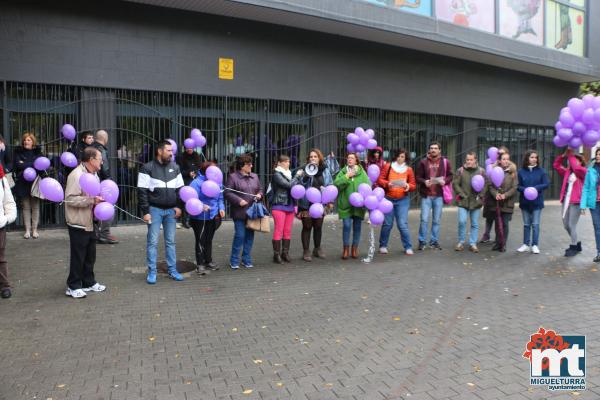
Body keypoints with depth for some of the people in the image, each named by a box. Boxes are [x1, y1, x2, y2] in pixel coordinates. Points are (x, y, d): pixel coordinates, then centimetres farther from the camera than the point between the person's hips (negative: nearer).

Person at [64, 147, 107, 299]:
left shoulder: (94, 174, 12)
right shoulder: (77, 175, -18)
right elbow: (70, 199, -25)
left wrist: (100, 200, 5)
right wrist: (91, 201, -26)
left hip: (90, 222, 9)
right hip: (78, 223, -9)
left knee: (90, 255, 16)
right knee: (78, 256, 2)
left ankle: (88, 282, 29)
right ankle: (73, 286, 15)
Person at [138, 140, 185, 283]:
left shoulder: (175, 168, 9)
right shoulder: (147, 168, -5)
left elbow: (180, 189, 13)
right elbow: (142, 191, -7)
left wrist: (179, 206, 2)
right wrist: (145, 211, -12)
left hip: (171, 210, 4)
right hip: (155, 209, -4)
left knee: (170, 241, 9)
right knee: (153, 242, 0)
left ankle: (172, 270, 17)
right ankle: (152, 272, 9)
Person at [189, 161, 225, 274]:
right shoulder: (197, 182, -15)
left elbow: (220, 198, 13)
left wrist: (221, 208, -1)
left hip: (213, 217, 6)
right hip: (200, 218, -6)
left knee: (209, 240, 19)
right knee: (200, 241, 3)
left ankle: (208, 261, 33)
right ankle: (200, 264, 14)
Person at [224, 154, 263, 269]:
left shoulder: (254, 176, 14)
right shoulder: (233, 177, -4)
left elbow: (260, 189, 22)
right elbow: (227, 193, -8)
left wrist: (259, 195, 0)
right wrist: (239, 200, -17)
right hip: (240, 212, -5)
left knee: (250, 235, 8)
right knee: (240, 235, -6)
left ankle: (246, 259, 20)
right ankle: (234, 261, 9)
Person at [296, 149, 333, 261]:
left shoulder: (325, 170, 5)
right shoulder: (304, 169, -5)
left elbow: (330, 186, 9)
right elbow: (298, 184, -13)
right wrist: (306, 175, -28)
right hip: (307, 203, -3)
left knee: (318, 226, 13)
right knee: (307, 227, 3)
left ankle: (317, 248, 30)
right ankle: (306, 251, 12)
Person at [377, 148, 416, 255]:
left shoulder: (409, 169, 5)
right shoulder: (388, 166, 1)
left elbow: (414, 185, 6)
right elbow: (380, 180, -1)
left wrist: (408, 186, -16)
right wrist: (387, 184, -20)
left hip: (403, 200, 0)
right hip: (388, 199, 0)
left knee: (403, 224, -5)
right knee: (387, 224, 4)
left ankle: (408, 247, 7)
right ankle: (383, 246, 20)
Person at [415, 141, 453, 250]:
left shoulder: (445, 162, 6)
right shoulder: (423, 162, 3)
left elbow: (450, 176, 10)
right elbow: (418, 177, 3)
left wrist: (445, 181, -11)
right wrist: (424, 181, -17)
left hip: (439, 195, 1)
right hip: (426, 195, -1)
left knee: (437, 220, 8)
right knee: (424, 219, -4)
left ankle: (434, 241, 19)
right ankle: (422, 241, 7)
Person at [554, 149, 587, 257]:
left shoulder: (583, 171, -4)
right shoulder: (567, 172, 13)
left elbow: (576, 168, -25)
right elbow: (556, 165, 11)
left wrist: (571, 155, -16)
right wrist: (564, 155, -1)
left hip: (576, 202, -7)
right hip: (566, 201, 7)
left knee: (572, 225, -5)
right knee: (566, 225, 12)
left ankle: (573, 247, 8)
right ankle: (576, 244, 30)